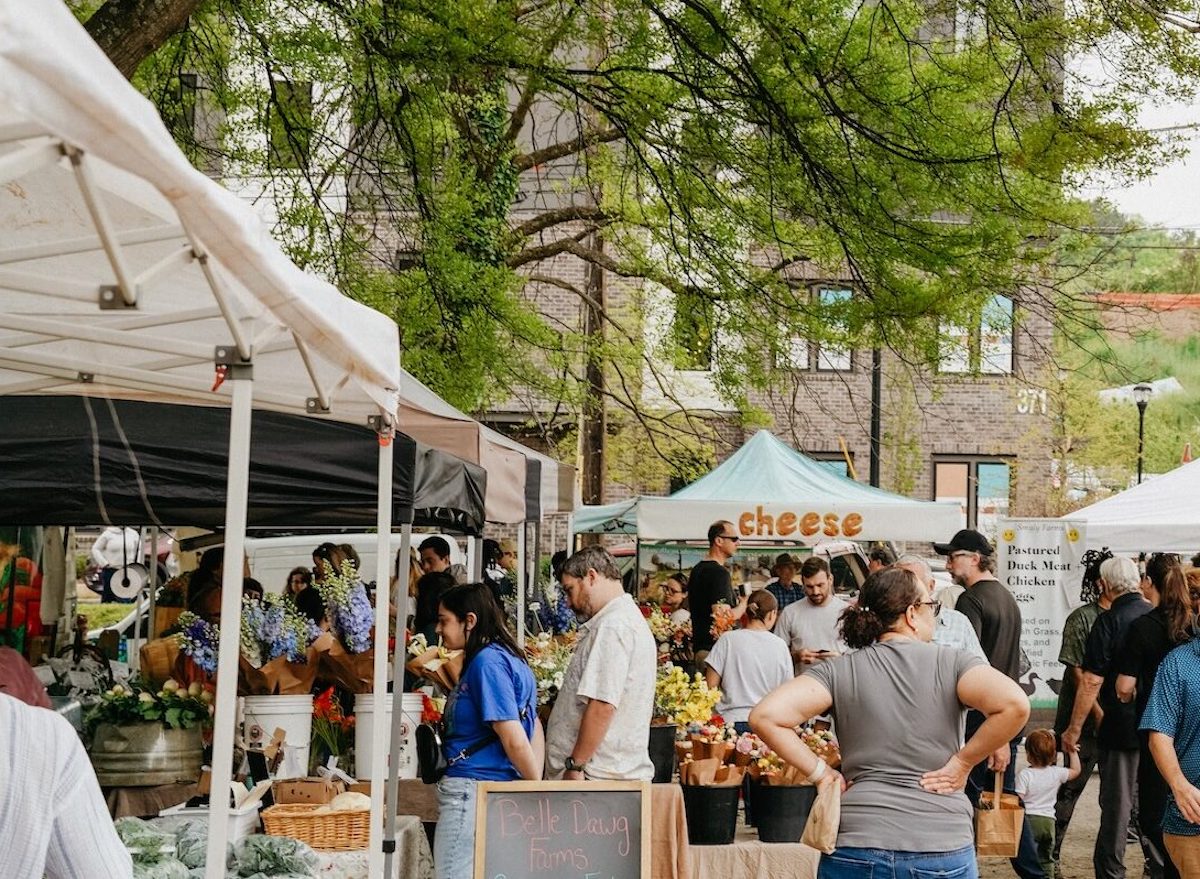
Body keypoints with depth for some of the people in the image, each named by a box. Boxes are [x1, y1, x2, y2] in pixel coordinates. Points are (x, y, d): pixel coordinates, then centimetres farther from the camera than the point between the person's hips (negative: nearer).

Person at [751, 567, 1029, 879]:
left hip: (855, 848, 1)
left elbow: (766, 716, -10)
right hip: (943, 852, -1)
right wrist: (963, 762, -4)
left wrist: (820, 772, -1)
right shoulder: (951, 663, 0)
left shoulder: (838, 671, 2)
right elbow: (1014, 704, -16)